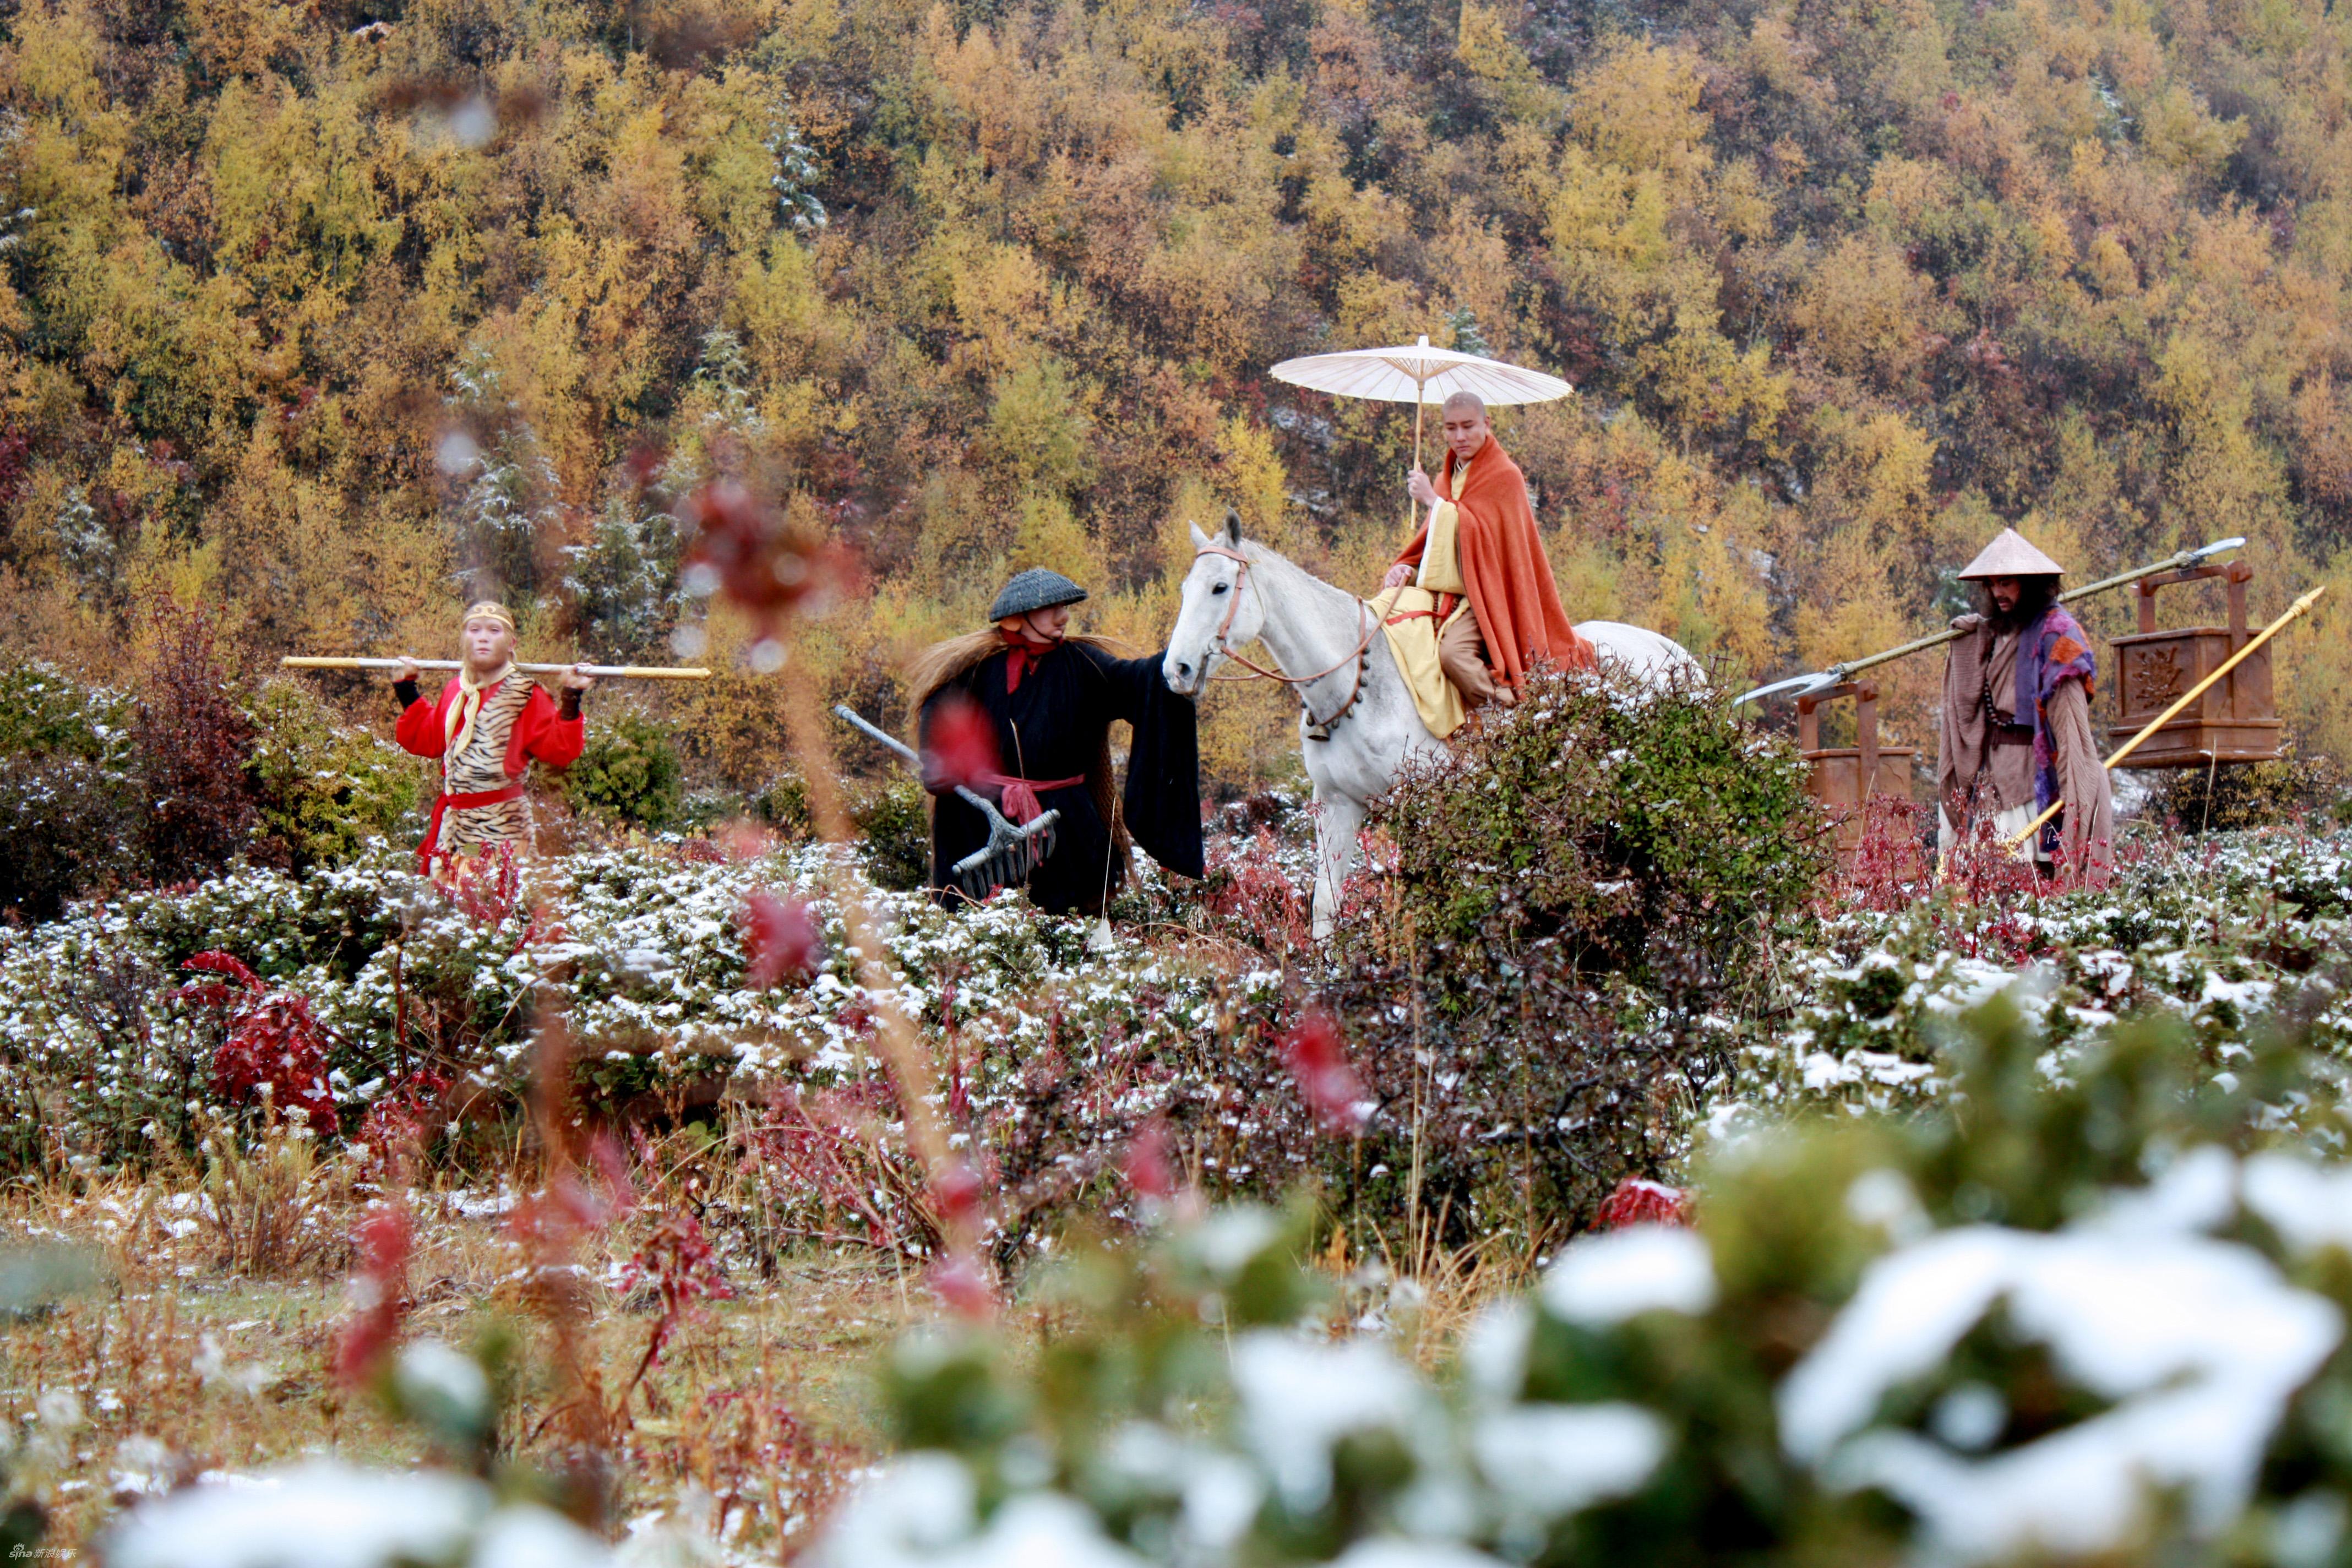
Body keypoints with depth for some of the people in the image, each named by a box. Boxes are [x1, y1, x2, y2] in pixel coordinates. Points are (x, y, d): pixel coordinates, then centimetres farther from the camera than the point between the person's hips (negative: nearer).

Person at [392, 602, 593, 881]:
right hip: (453, 822, 6)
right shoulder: (454, 693, 13)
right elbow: (425, 740, 27)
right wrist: (407, 693, 25)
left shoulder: (525, 696, -3)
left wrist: (571, 702, -17)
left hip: (502, 826, -6)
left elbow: (560, 750, -10)